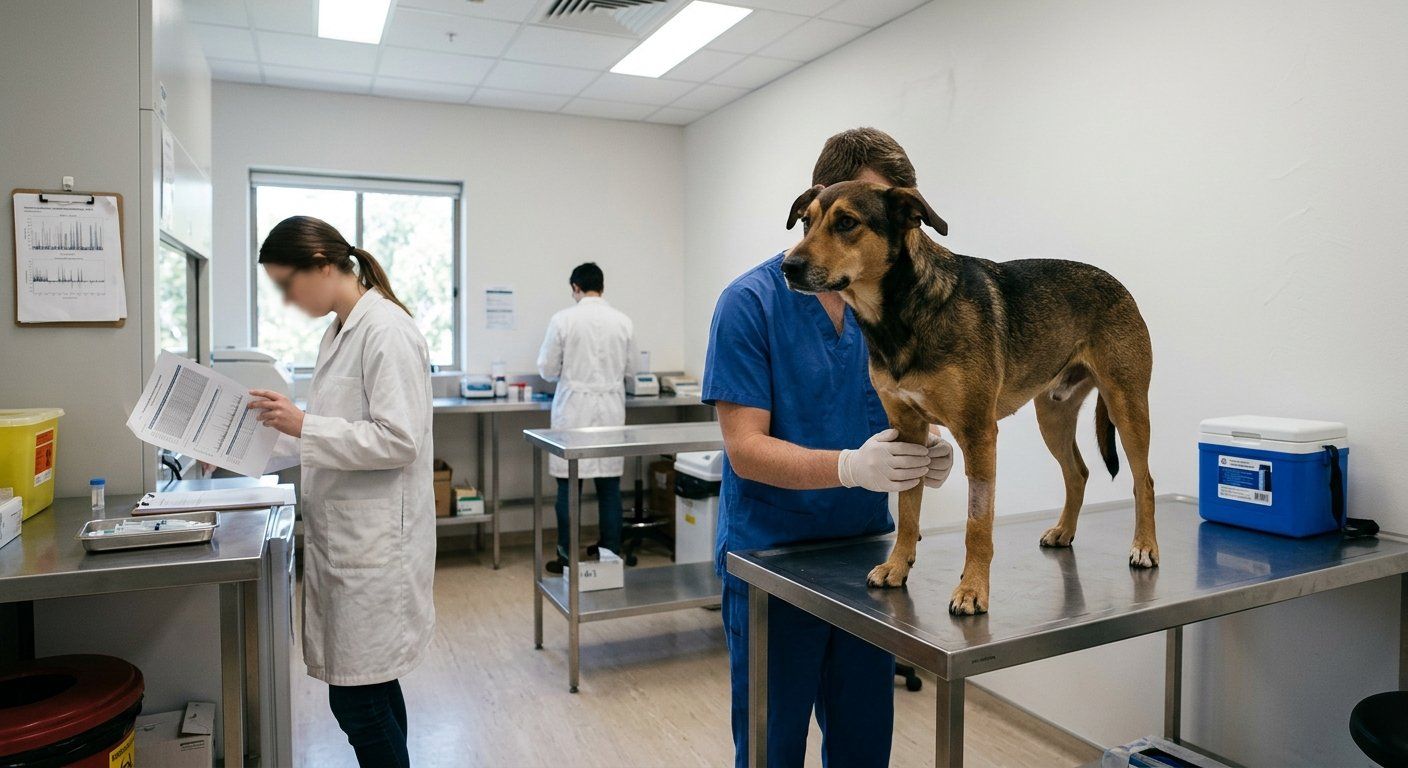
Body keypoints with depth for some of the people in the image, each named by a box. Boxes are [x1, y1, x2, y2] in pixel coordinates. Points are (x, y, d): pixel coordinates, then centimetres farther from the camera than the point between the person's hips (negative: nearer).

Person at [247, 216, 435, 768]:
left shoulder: (385, 329, -16)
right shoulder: (341, 331, 13)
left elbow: (398, 440, -21)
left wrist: (303, 424, -20)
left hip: (376, 541, -9)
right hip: (345, 536, 9)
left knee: (357, 698, 0)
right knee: (370, 687, 18)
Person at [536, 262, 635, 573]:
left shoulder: (563, 319, -7)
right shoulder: (623, 321, 0)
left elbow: (547, 370, -2)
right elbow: (630, 369, 8)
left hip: (574, 410, -2)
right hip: (611, 411, 3)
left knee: (569, 487, 5)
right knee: (609, 486, 9)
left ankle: (567, 558, 11)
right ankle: (611, 555, 16)